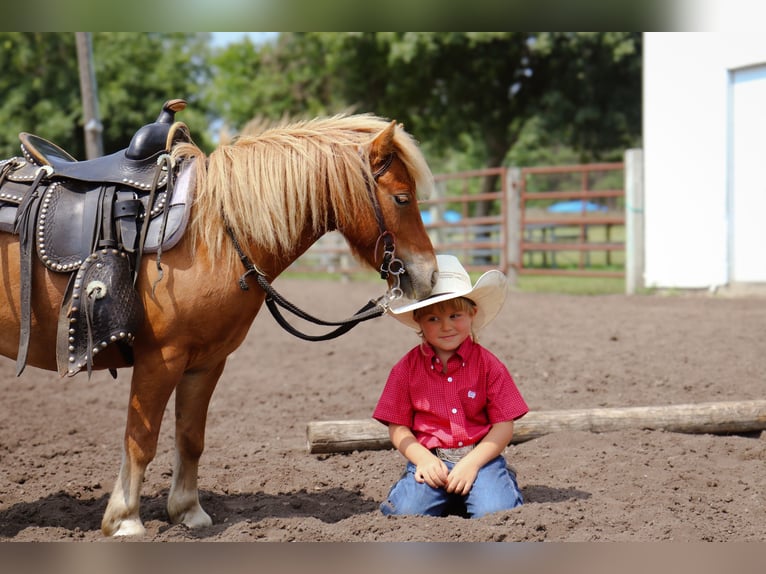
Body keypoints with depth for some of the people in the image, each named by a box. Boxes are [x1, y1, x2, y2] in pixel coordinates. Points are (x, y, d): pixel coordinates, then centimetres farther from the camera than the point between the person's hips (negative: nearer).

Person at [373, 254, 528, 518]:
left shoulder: (488, 365, 2)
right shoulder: (406, 368, 4)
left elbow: (504, 425, 0)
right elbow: (397, 427, 5)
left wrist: (471, 463, -13)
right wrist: (423, 459, -13)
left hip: (480, 456, 0)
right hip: (430, 458, 1)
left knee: (495, 512, -27)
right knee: (406, 511, -27)